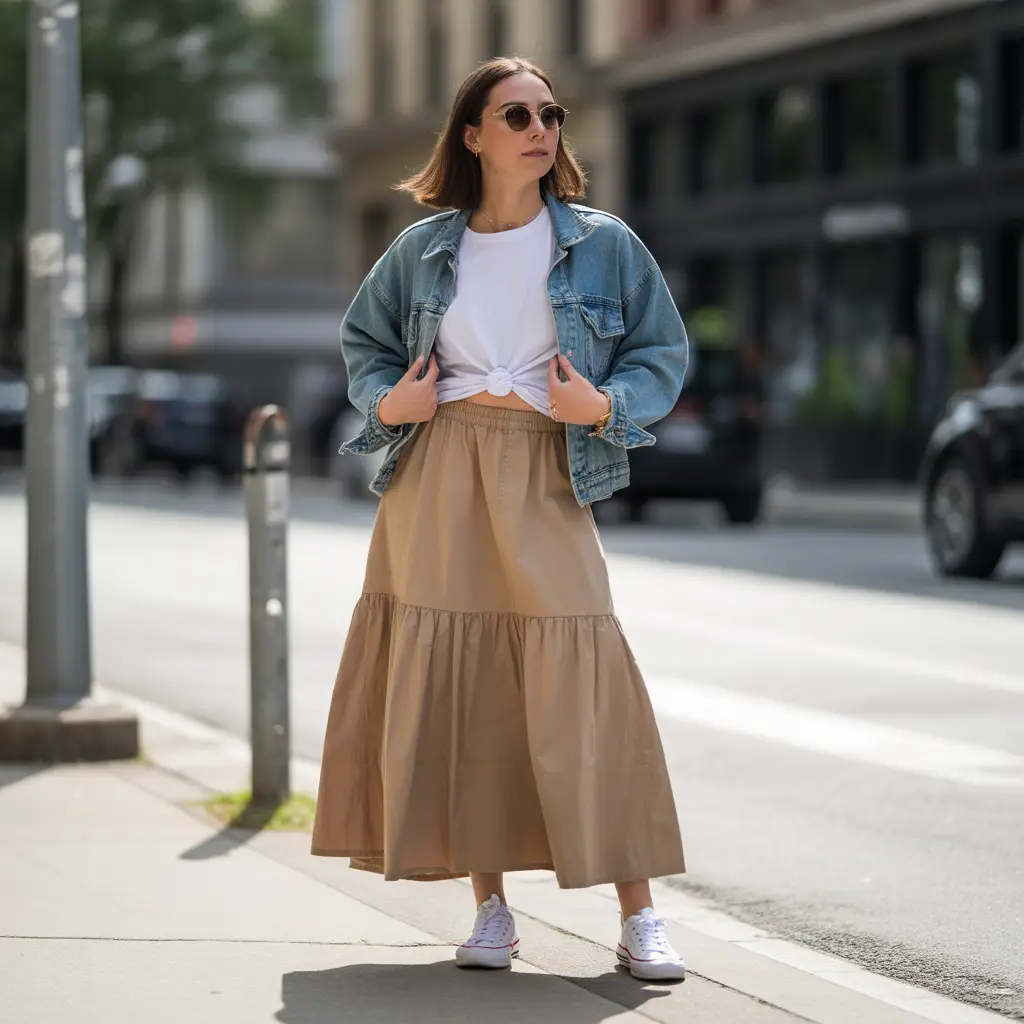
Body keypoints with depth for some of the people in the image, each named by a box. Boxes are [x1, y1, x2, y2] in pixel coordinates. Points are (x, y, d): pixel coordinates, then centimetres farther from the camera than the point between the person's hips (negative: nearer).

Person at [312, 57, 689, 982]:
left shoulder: (602, 244, 5)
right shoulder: (424, 248, 9)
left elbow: (663, 352, 9)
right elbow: (363, 338, 21)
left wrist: (606, 405, -10)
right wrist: (386, 400, 1)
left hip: (544, 486, -2)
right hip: (436, 484, 2)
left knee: (581, 693, -8)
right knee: (450, 691, 0)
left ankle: (639, 919, -2)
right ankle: (490, 907, 11)